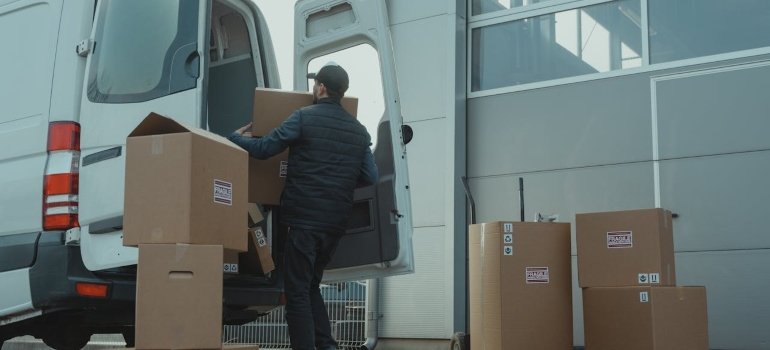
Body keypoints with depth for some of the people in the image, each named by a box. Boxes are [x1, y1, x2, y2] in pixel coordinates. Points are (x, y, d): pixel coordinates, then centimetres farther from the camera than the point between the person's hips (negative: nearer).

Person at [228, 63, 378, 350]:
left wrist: (236, 137, 14)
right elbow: (370, 177, 10)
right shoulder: (358, 130, 11)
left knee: (297, 291, 0)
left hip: (305, 219, -6)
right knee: (311, 286, 20)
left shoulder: (305, 117, -6)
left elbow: (263, 148, -5)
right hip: (336, 223, 6)